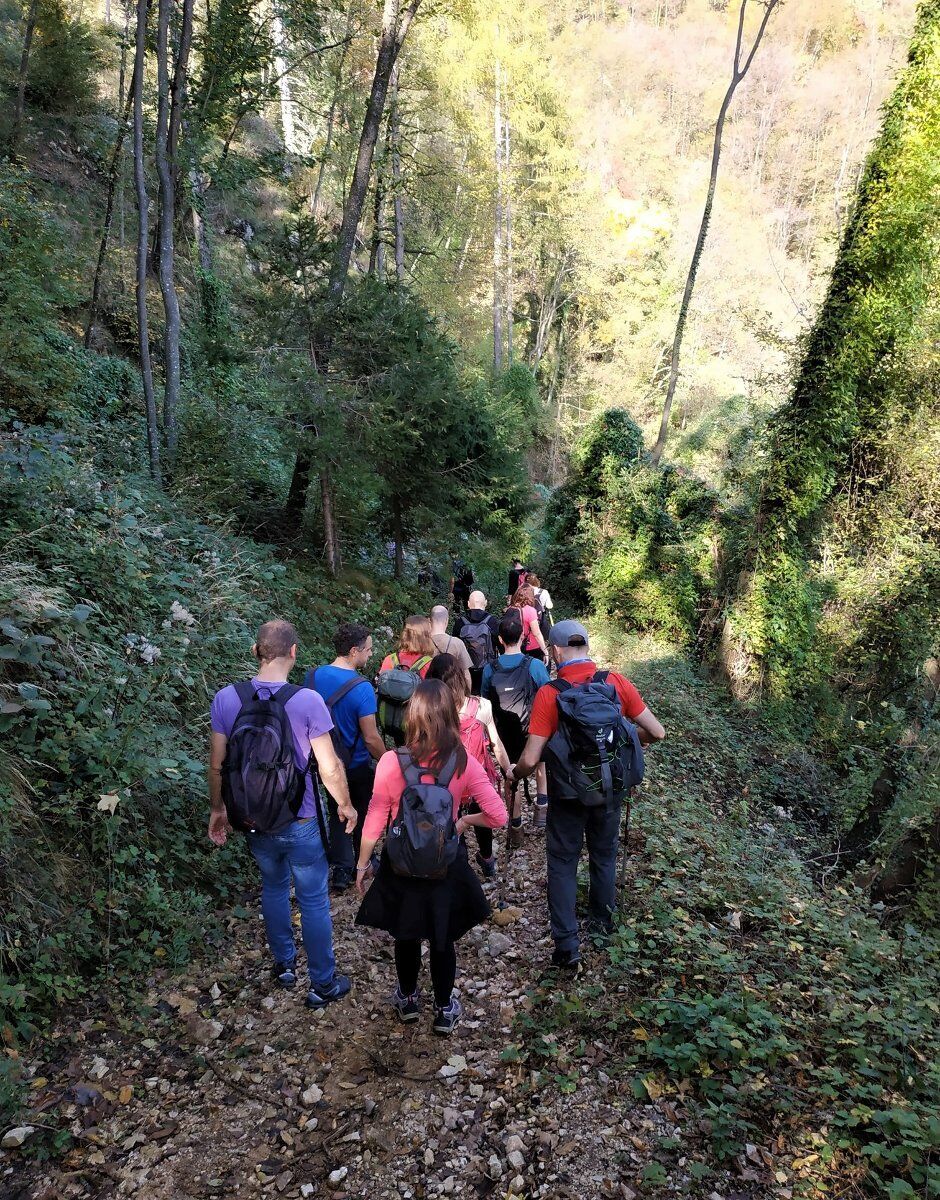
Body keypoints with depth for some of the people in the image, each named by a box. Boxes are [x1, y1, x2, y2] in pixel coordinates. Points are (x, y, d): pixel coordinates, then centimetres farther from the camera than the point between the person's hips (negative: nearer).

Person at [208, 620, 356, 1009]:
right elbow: (330, 768, -15)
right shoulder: (307, 701, -20)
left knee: (274, 886, 27)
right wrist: (345, 805, 3)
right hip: (301, 823, -4)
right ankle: (323, 984, 25)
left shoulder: (225, 699, -10)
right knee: (313, 900, 12)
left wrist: (217, 808, 14)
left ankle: (284, 964, 41)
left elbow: (217, 764, -2)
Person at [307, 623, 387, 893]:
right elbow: (371, 738, -25)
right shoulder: (361, 688, -28)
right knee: (363, 815, 19)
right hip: (358, 766, -4)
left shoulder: (313, 677, -10)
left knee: (338, 813, 21)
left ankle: (342, 869, 20)